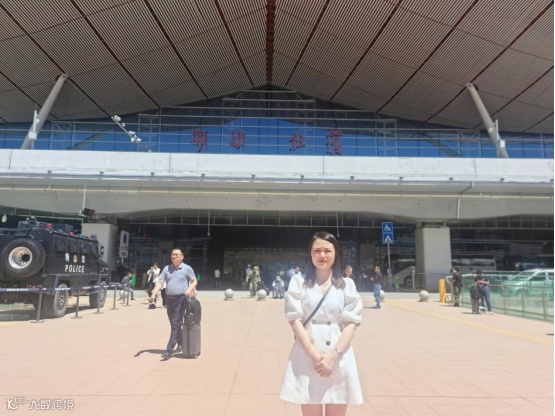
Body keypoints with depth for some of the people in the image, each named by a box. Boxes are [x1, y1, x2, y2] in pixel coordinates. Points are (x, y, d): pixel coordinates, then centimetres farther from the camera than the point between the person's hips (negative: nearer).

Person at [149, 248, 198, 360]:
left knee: (176, 324, -8)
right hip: (169, 299, 5)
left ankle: (169, 350, -7)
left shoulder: (187, 268, -3)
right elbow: (160, 282, 2)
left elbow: (194, 281, 2)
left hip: (180, 299, -5)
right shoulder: (167, 268, 8)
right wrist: (154, 294, -13)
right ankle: (181, 344, 32)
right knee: (173, 324, 15)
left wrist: (189, 289, -17)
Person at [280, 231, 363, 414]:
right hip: (307, 357, -1)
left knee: (336, 412, 8)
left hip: (339, 359, 1)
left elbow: (351, 323, 0)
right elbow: (295, 320, -4)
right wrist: (314, 354, -13)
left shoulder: (347, 284, 6)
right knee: (311, 412, 6)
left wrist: (333, 355, -12)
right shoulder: (299, 281, 2)